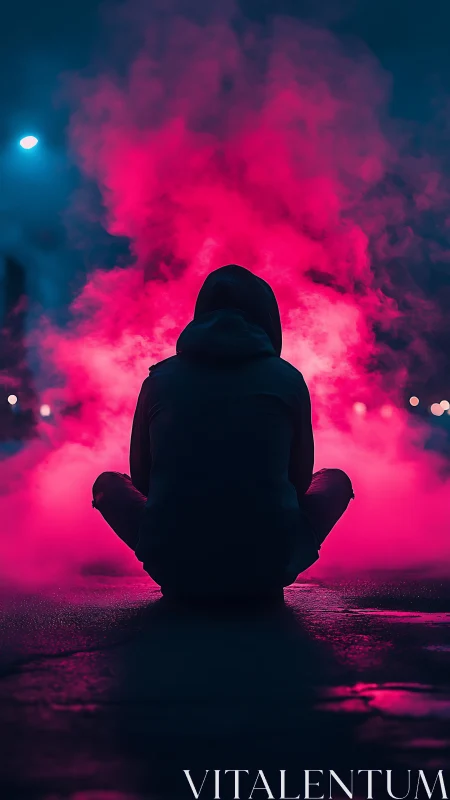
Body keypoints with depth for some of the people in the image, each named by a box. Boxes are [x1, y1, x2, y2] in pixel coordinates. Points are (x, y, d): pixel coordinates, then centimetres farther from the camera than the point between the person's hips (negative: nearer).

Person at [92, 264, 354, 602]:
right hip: (268, 571, 0)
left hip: (173, 570, 1)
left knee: (108, 484, 27)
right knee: (335, 480, 25)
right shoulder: (287, 379, 1)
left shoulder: (160, 378, 3)